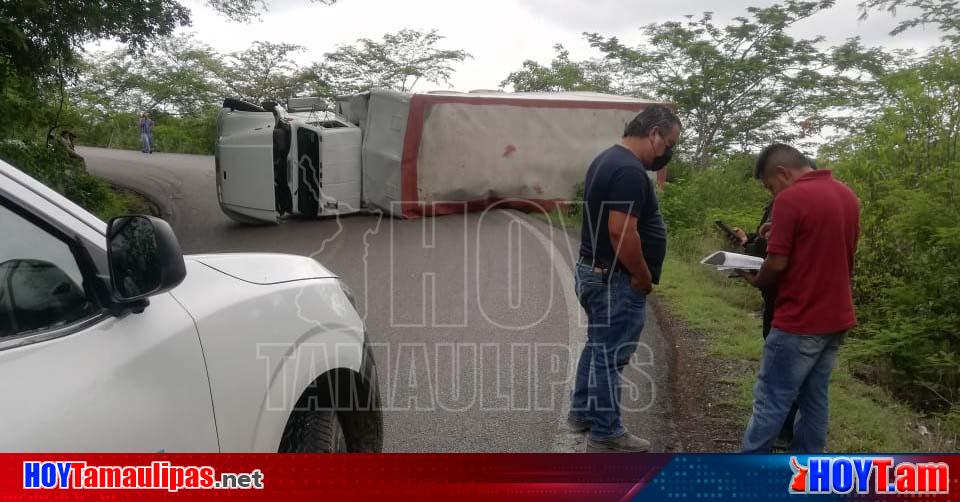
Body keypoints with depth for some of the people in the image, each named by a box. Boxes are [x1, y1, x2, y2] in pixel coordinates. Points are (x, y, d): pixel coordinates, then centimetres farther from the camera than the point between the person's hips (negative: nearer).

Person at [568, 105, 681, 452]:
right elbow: (622, 232, -28)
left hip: (595, 271, 10)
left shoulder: (609, 159, 12)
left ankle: (582, 412, 34)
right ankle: (605, 434, 13)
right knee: (611, 355, 0)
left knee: (598, 346, 21)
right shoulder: (630, 170, -22)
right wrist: (644, 278, -15)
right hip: (615, 280, -10)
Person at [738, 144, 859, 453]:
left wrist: (755, 281, 1)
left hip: (800, 322, -8)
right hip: (837, 318, 8)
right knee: (815, 398, 14)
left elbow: (777, 263, -17)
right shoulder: (848, 195, 10)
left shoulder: (789, 199, -16)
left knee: (771, 401, 0)